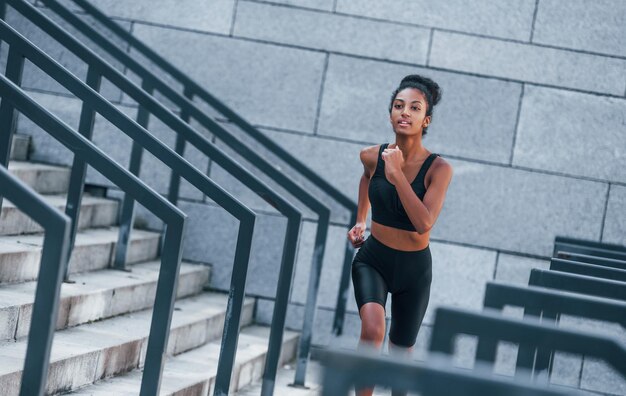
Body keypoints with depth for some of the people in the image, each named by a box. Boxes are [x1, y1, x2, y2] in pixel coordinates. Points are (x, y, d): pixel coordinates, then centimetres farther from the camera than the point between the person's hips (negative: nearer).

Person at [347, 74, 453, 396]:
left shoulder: (438, 169, -17)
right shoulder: (372, 156, -9)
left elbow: (424, 223, -29)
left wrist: (397, 173, -29)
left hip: (414, 267, 0)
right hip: (372, 259, 0)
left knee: (401, 352, 14)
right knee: (373, 330, -28)